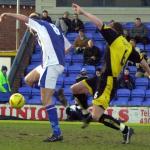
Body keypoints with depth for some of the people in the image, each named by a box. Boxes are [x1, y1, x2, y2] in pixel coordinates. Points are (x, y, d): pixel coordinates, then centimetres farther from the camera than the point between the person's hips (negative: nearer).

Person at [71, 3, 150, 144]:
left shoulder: (115, 37, -8)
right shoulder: (128, 46, 13)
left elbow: (100, 24, -16)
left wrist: (83, 12, -12)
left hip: (108, 81, -9)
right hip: (104, 78, 9)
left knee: (97, 116, -15)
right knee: (75, 89, 14)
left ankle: (125, 129, -9)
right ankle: (90, 114, 26)